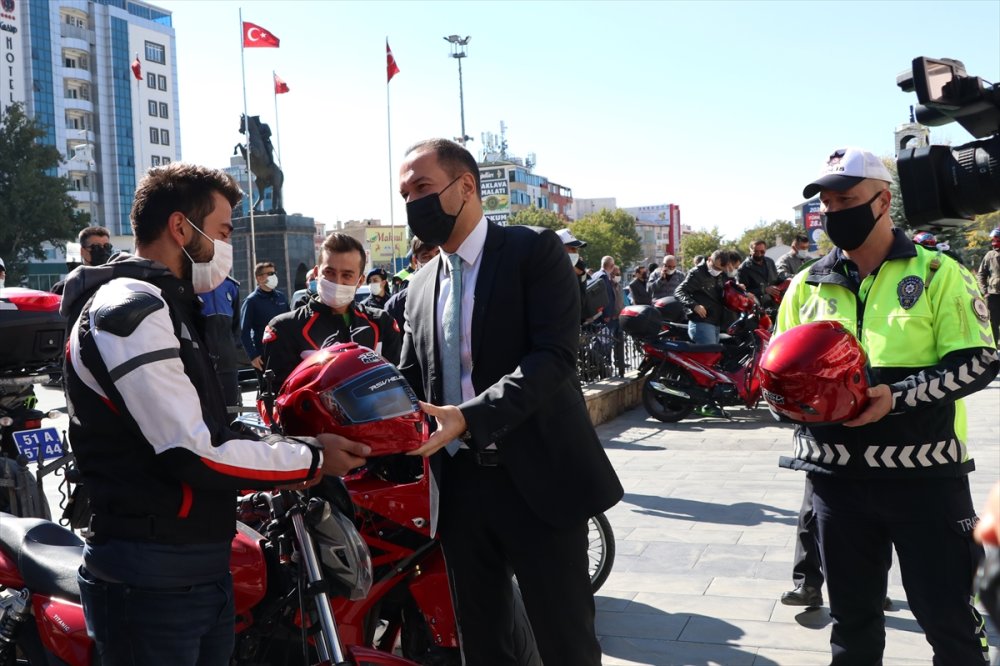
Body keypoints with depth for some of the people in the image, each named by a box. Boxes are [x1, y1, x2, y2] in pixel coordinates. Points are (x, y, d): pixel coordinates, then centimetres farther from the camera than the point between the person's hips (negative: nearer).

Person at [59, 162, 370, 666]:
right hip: (154, 580, -9)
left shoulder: (165, 306, 17)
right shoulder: (130, 311, -16)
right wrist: (311, 458, -12)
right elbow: (193, 454, -22)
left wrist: (282, 455, 7)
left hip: (201, 568, 10)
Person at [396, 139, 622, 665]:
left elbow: (554, 355, -17)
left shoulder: (534, 250, -5)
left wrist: (470, 417, -28)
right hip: (459, 483, 6)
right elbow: (410, 383, 12)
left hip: (537, 479, -5)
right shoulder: (421, 287, 13)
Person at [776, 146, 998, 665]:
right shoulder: (807, 285, 9)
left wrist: (897, 396, -21)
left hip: (924, 473, -3)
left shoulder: (937, 274, -2)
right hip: (837, 476, 4)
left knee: (948, 616, 5)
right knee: (851, 618, 16)